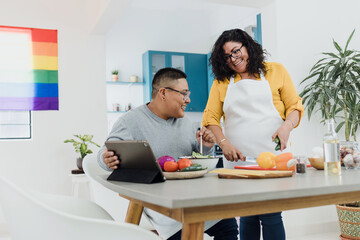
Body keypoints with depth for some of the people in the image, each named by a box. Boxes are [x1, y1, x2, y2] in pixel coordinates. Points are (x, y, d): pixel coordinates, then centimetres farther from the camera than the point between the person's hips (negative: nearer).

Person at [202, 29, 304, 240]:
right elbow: (210, 118, 8)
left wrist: (287, 126, -13)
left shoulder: (276, 71, 10)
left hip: (272, 156, -1)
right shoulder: (222, 81, 13)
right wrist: (224, 144, -9)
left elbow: (295, 106, 9)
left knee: (271, 216, -6)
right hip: (237, 160, 2)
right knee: (247, 217, 5)